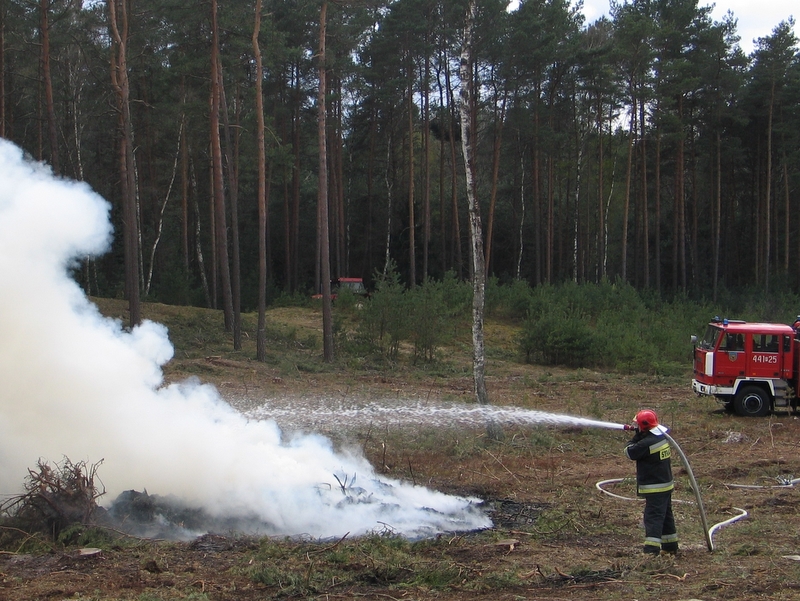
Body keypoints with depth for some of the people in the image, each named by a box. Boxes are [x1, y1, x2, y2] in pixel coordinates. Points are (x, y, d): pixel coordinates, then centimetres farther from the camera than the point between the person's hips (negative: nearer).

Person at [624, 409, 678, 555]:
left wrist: (636, 435, -4)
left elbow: (629, 452, -12)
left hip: (654, 488, -9)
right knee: (666, 515, 18)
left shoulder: (646, 443, -24)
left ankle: (651, 550, -17)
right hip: (666, 484, 9)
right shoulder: (662, 436, 4)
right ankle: (671, 546, 28)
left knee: (653, 517, -12)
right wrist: (639, 434, 2)